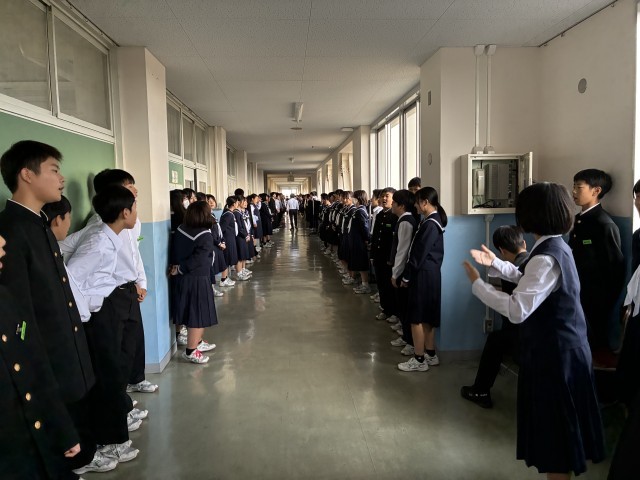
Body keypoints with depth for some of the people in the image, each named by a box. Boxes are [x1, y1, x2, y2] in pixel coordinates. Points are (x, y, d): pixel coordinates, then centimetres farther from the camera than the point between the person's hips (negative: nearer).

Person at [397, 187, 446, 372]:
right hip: (430, 273, 10)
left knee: (417, 317, -2)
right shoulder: (434, 220, 12)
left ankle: (419, 360, 7)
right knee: (427, 316, 16)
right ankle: (430, 355, 26)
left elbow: (419, 253, -18)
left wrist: (406, 276, -11)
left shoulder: (430, 224, -17)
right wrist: (409, 274, 14)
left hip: (423, 274, -10)